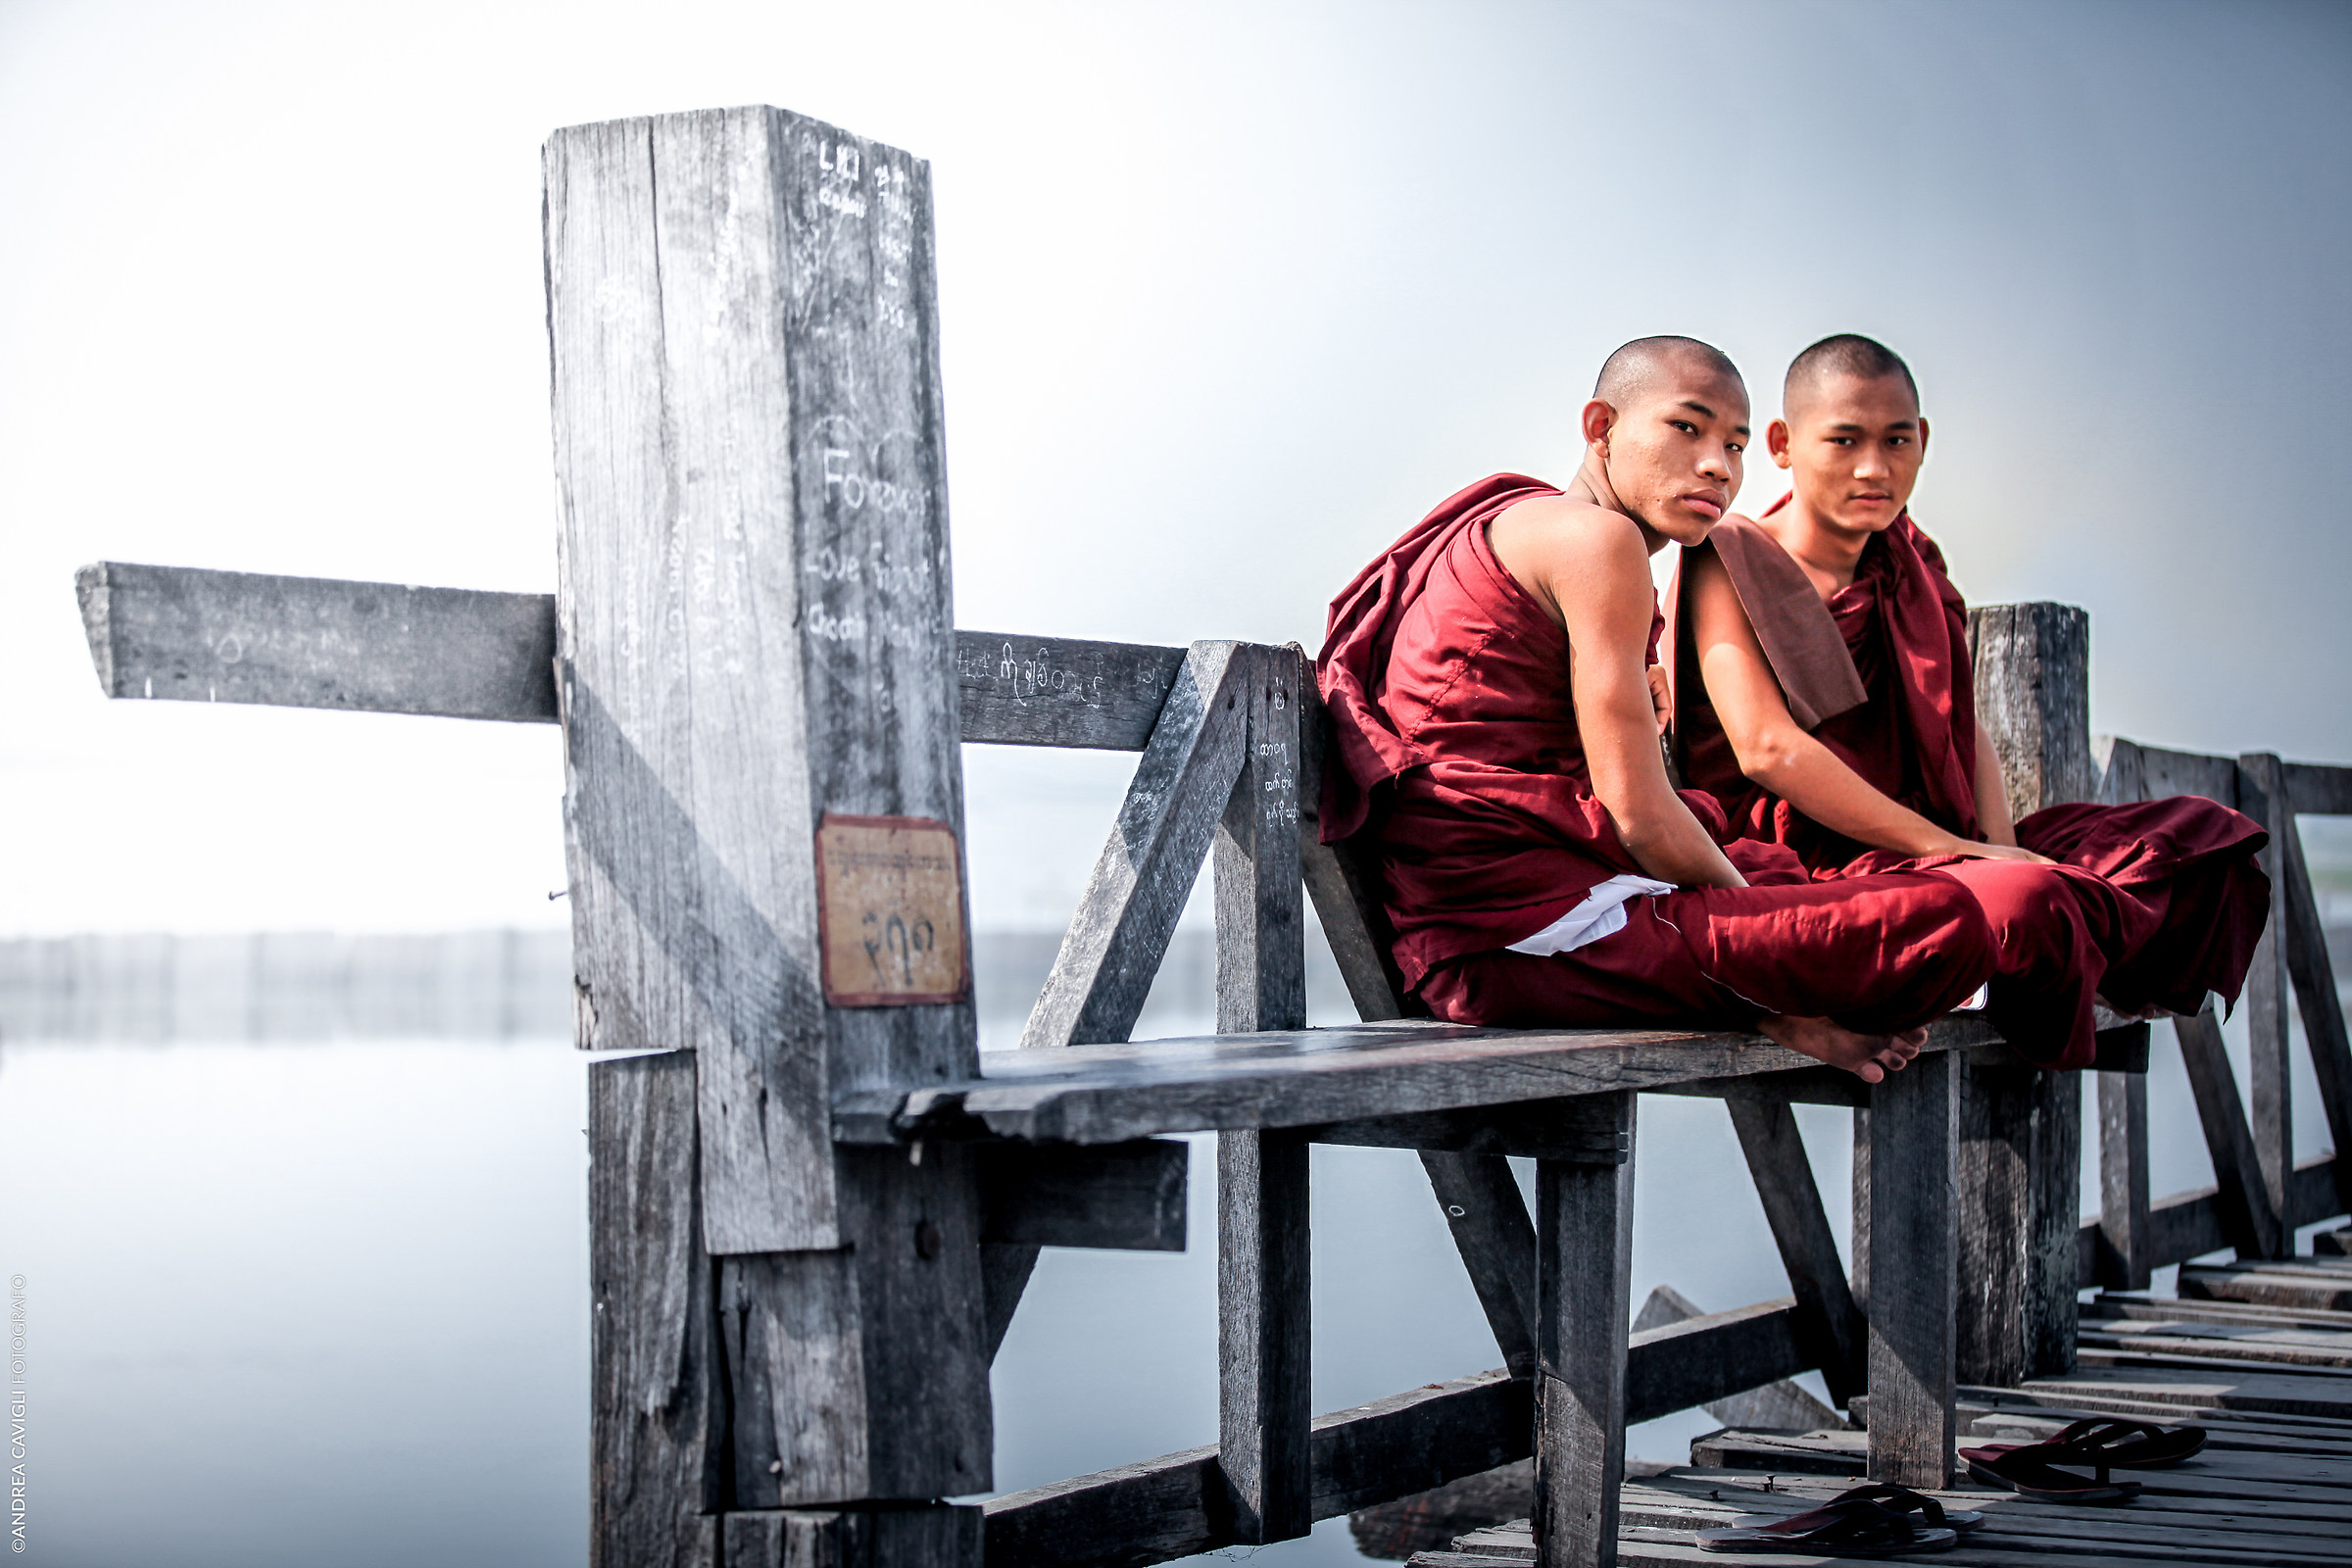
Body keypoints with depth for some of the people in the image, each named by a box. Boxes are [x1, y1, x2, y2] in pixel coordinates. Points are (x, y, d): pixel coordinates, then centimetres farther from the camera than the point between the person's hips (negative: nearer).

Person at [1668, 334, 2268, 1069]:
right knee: (2028, 902, -34)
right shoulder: (1730, 563, -5)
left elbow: (1963, 726, 13)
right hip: (1804, 863, -8)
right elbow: (1766, 747, -18)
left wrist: (2000, 845, -9)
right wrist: (1953, 848, -20)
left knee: (2201, 840, 2)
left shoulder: (1909, 566, 17)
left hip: (1931, 847, 8)